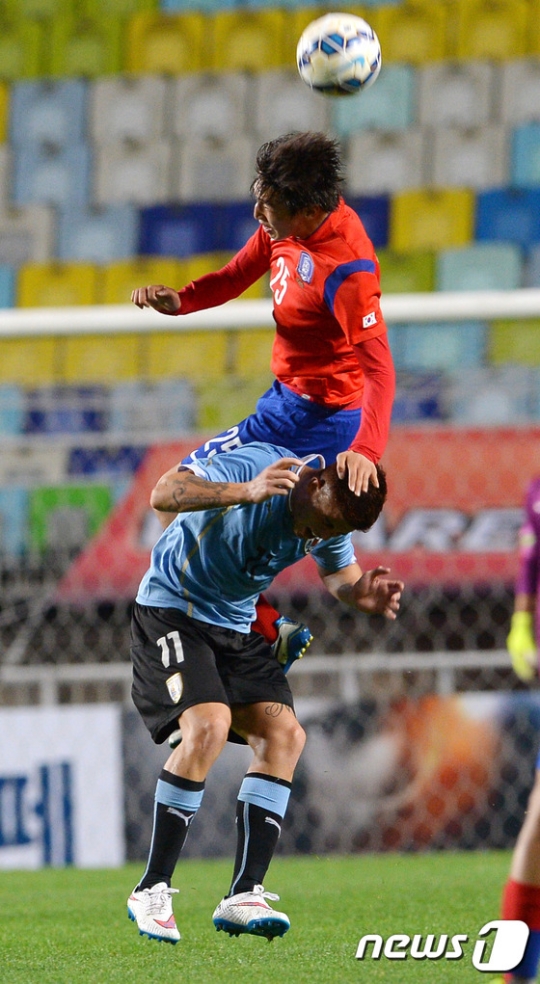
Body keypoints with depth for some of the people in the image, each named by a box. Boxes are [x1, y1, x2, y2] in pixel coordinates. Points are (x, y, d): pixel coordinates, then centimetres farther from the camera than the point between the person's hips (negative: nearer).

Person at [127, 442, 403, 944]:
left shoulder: (332, 523, -7)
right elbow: (164, 494, -38)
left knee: (284, 735, -9)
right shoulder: (253, 464, -26)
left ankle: (243, 895, -8)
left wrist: (362, 594, -13)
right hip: (172, 611, -7)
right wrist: (246, 492, -53)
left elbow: (339, 573, 13)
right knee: (209, 725, -25)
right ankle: (151, 892, -17)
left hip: (237, 626, 7)